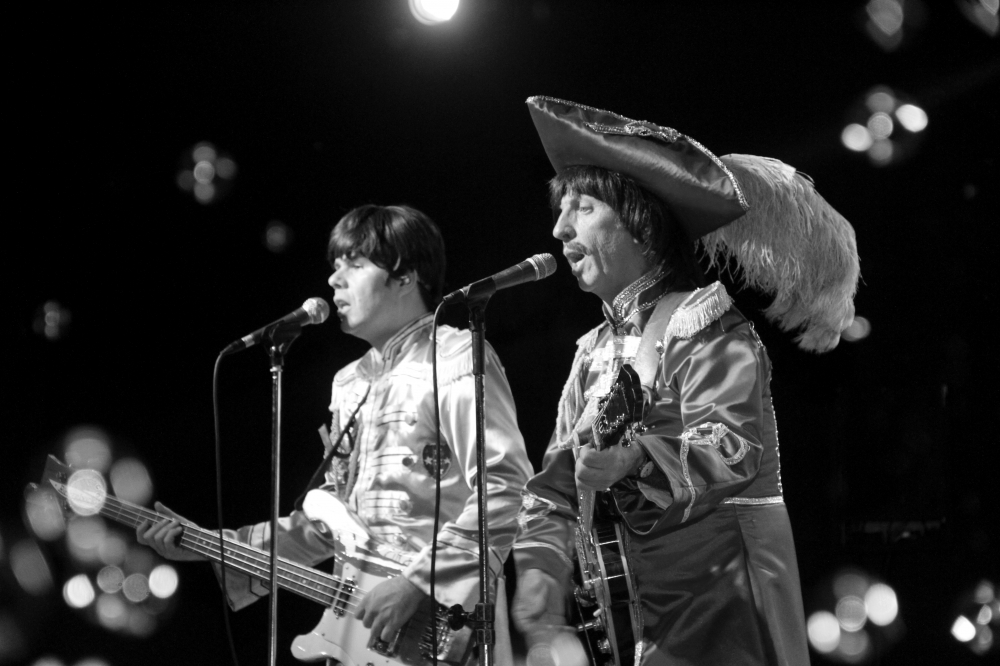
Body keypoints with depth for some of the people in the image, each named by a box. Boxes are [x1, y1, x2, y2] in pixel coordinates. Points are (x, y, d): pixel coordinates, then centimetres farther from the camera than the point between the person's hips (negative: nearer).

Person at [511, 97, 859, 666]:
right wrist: (540, 585, -5)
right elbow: (556, 490, 11)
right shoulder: (595, 351, 15)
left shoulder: (705, 319, -6)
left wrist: (634, 458, -36)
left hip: (715, 605, -7)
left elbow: (732, 446, -20)